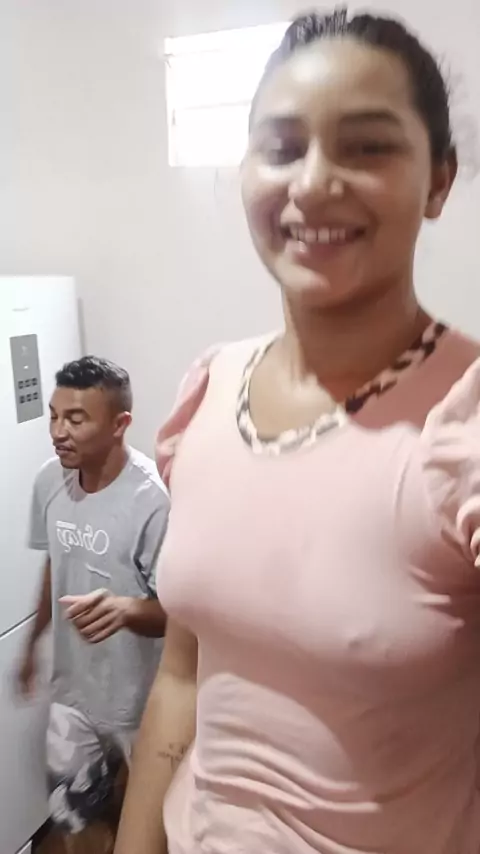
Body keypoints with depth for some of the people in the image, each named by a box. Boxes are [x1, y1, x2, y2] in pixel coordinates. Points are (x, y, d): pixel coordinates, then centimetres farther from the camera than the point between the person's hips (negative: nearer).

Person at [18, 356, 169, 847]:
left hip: (141, 699, -5)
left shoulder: (154, 499, -29)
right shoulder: (50, 481, -8)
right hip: (73, 687, 5)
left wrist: (125, 609, -45)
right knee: (72, 813, 24)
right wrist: (34, 642, 18)